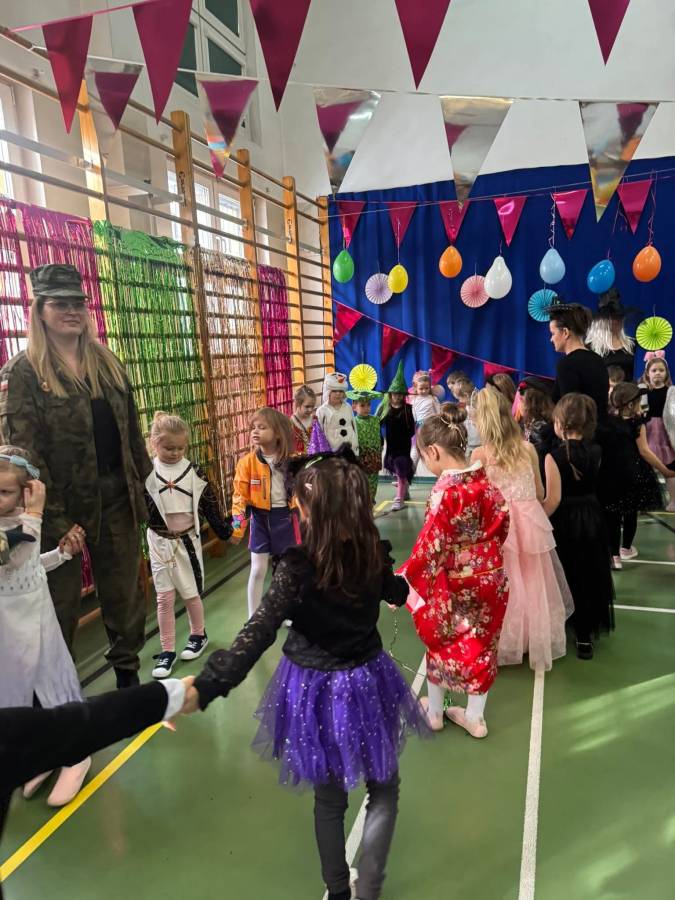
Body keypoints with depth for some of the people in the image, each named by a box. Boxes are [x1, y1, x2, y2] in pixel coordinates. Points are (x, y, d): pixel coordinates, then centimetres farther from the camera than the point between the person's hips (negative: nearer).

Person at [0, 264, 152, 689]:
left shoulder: (107, 362, 9)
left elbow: (131, 427, 12)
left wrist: (144, 481, 7)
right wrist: (48, 512, -19)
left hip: (117, 495, 5)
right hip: (63, 502, -4)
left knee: (125, 590, 15)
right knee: (62, 599, 12)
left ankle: (128, 669, 35)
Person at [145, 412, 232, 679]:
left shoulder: (193, 471, -4)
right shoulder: (146, 472, -8)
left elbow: (209, 503, 3)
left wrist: (224, 529, 4)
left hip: (188, 539, 1)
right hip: (160, 541, 0)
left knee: (191, 593, 11)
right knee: (164, 598, 5)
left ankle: (198, 635, 35)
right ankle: (167, 651, 17)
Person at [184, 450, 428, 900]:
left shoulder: (297, 567, -25)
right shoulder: (375, 553, -13)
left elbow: (256, 636, -31)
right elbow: (396, 593, 9)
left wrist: (204, 688, -30)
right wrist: (403, 585, 33)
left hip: (315, 688, -1)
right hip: (366, 681, 2)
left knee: (330, 799, 23)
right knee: (384, 789, 25)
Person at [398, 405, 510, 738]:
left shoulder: (444, 491, -25)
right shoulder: (486, 481, -4)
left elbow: (429, 546, -24)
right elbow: (502, 525, 6)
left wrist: (401, 581, -15)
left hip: (452, 583, -6)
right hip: (489, 579, 6)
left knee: (443, 644, 16)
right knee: (481, 644, 19)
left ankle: (434, 712, 37)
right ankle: (475, 717, 35)